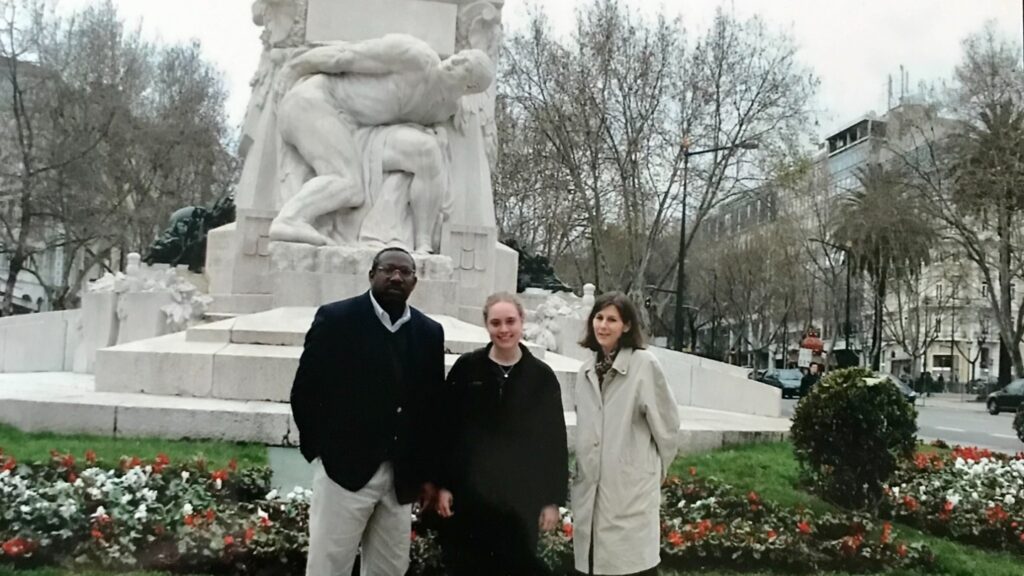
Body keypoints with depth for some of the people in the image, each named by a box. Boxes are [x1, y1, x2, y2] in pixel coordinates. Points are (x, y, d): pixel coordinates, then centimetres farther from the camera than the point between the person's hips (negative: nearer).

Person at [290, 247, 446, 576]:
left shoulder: (430, 333, 7)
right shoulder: (335, 319, -4)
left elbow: (434, 404, 8)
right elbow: (305, 390, -3)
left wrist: (429, 473, 6)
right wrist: (320, 448, -3)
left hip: (402, 476, 4)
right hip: (344, 467, -4)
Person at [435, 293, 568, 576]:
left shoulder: (542, 376, -1)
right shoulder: (466, 368, -2)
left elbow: (555, 441, 2)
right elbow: (445, 429, 1)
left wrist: (554, 500, 0)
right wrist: (443, 484, -3)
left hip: (520, 500, 0)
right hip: (467, 494, 0)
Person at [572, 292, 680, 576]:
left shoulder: (644, 363, -10)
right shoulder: (586, 370, 10)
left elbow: (666, 423, -4)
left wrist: (656, 470, 8)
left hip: (632, 487, -6)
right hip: (590, 488, 6)